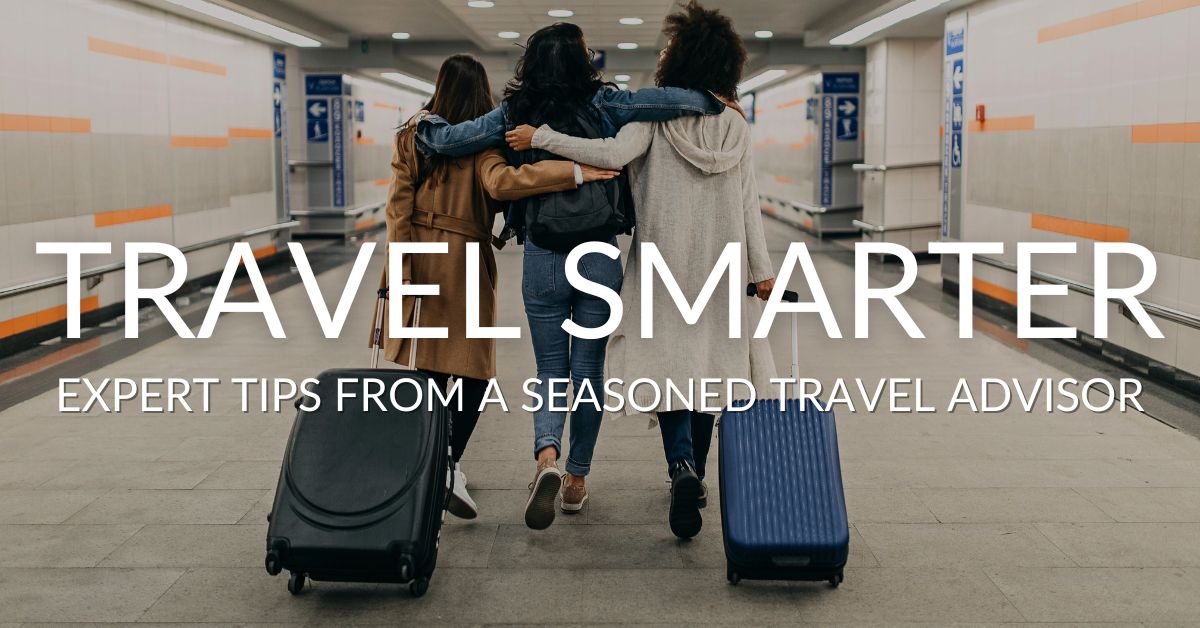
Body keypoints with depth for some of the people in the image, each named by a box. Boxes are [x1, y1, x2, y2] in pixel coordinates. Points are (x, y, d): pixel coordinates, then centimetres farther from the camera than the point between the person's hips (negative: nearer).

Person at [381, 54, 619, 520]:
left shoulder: (411, 137, 3)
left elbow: (399, 205, -2)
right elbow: (501, 183, -28)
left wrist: (401, 267, -1)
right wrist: (575, 172, -27)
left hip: (419, 257, 5)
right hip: (464, 264, -4)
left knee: (429, 371, 14)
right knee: (472, 372, 3)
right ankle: (448, 464, -14)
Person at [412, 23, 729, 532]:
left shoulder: (514, 115, -2)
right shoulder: (602, 106, -6)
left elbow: (445, 140, -2)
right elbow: (668, 101, -17)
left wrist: (427, 121, 19)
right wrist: (714, 103, 0)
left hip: (542, 261, 1)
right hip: (599, 259, -1)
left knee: (550, 372, 13)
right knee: (588, 371, 13)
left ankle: (547, 455, -14)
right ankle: (576, 479, 21)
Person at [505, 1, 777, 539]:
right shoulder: (736, 126, 1)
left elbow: (614, 154, -27)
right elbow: (747, 202, 2)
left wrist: (540, 138, -21)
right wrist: (762, 269, 8)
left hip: (663, 261, -3)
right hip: (719, 264, 3)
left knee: (668, 362, 2)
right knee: (706, 364, 13)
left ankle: (683, 466, -20)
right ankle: (694, 474, 22)